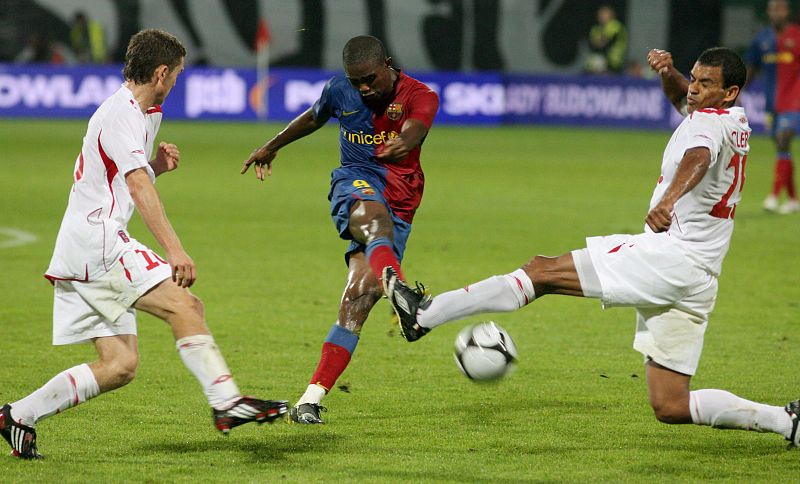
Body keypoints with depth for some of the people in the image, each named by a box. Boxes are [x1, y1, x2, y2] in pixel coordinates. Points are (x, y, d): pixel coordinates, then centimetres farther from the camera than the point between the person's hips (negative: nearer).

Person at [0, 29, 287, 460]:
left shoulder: (140, 113, 22)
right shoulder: (122, 113, -10)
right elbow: (138, 186, -22)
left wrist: (156, 165, 12)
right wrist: (175, 250, -31)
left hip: (78, 254, 10)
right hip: (96, 239, -10)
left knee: (120, 365, 4)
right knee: (184, 306, -20)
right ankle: (226, 403, -28)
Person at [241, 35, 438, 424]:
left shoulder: (420, 96, -4)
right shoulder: (340, 90, 6)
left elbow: (413, 132, -27)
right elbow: (314, 118, 29)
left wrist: (403, 143, -52)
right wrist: (272, 147, 44)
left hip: (398, 208, 0)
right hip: (356, 186, 0)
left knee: (357, 301, -12)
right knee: (376, 222, -39)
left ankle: (311, 399, -8)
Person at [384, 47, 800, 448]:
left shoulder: (708, 123, -9)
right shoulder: (736, 124, 19)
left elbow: (698, 159, -34)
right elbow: (679, 97, 37)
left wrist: (669, 199, -55)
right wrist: (668, 72, 13)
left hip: (670, 254, -9)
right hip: (698, 283, 9)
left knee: (542, 271, -9)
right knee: (669, 408, 8)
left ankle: (424, 315, -15)